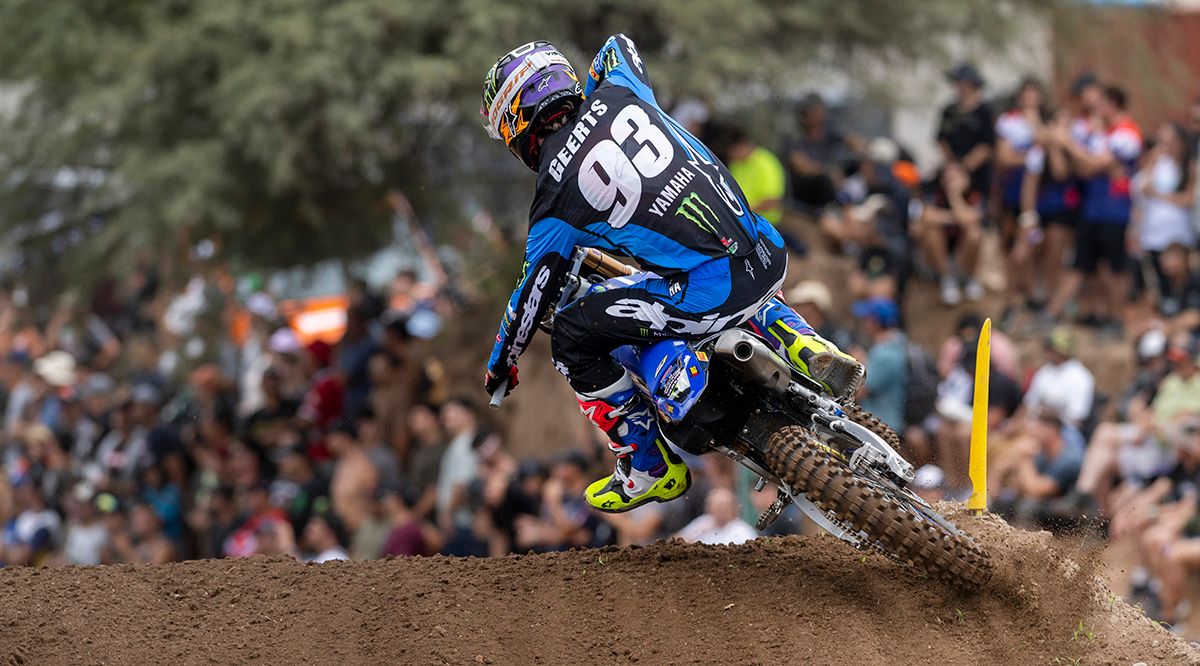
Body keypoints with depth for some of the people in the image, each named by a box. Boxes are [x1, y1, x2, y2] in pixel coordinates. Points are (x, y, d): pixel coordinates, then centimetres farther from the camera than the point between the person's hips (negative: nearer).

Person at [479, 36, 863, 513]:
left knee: (572, 339, 7)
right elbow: (619, 47, 37)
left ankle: (649, 468, 13)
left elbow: (533, 295, 10)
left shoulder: (556, 196, -1)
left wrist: (500, 366, 28)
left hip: (708, 293, -7)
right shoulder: (617, 95, 11)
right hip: (771, 258, 7)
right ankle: (810, 352, 19)